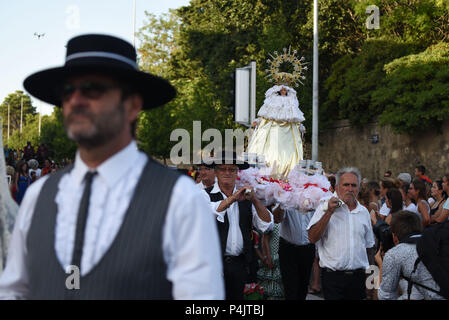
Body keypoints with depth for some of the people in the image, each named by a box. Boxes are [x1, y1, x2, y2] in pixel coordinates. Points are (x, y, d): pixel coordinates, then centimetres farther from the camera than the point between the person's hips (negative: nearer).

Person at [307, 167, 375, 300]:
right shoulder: (326, 206, -1)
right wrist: (329, 212, -16)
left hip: (358, 277, 4)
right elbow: (312, 238, -11)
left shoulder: (364, 212, 12)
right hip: (333, 277, -4)